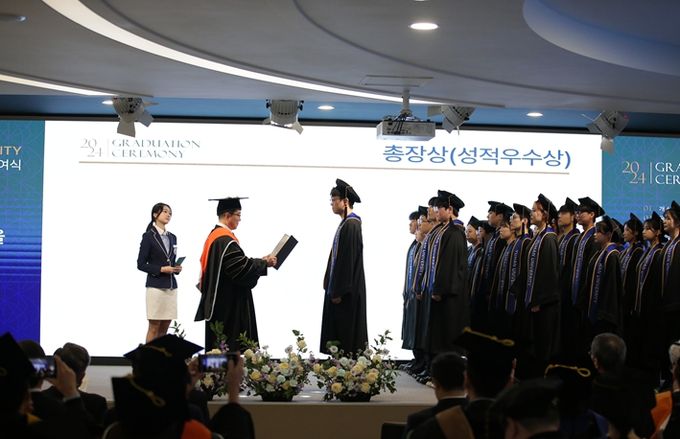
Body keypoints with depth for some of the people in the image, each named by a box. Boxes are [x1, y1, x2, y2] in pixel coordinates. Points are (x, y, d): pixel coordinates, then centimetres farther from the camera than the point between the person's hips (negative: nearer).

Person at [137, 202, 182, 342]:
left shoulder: (172, 237, 14)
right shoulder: (148, 236, -4)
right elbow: (141, 264, -6)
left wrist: (177, 268, 1)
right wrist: (161, 269, -16)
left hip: (171, 286, 6)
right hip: (156, 286, -6)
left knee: (164, 328, 6)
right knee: (154, 327, -4)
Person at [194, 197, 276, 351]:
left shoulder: (214, 235, 14)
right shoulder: (225, 239, -18)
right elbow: (242, 267, -23)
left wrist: (259, 261, 11)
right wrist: (264, 263, -10)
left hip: (218, 302, 11)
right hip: (229, 305, -11)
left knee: (218, 345, 12)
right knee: (231, 344, -8)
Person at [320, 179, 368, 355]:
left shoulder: (351, 225, -16)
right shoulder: (346, 223, 15)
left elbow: (348, 260, -21)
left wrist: (338, 291, -21)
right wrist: (334, 287, 19)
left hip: (347, 293, -10)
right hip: (340, 289, 10)